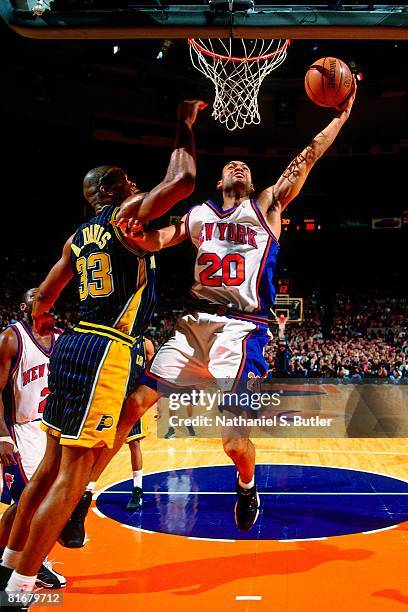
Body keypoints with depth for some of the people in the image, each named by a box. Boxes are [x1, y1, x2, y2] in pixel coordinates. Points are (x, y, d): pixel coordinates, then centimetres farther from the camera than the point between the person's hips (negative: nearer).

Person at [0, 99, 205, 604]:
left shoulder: (79, 236, 18)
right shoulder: (126, 215, -3)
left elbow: (43, 297, 23)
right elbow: (183, 180, -11)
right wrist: (185, 127, 5)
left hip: (71, 347, 9)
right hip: (104, 352, -9)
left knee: (52, 464, 17)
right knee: (73, 475, -5)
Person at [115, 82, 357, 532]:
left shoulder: (266, 206, 12)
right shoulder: (198, 214, 19)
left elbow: (308, 157, 8)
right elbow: (152, 241, 11)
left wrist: (341, 115, 6)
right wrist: (131, 228, -10)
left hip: (242, 327, -2)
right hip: (195, 322, 3)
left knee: (234, 437, -9)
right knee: (136, 402, -8)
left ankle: (247, 485, 27)